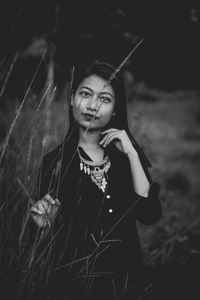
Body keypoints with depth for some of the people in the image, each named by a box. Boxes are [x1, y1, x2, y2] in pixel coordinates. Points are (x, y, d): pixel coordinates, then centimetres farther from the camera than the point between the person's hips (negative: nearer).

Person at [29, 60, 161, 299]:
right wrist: (44, 225, -24)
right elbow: (48, 244, -3)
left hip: (123, 281, 2)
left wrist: (131, 154, -17)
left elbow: (150, 216, -15)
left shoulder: (127, 155, -1)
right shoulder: (55, 161, -8)